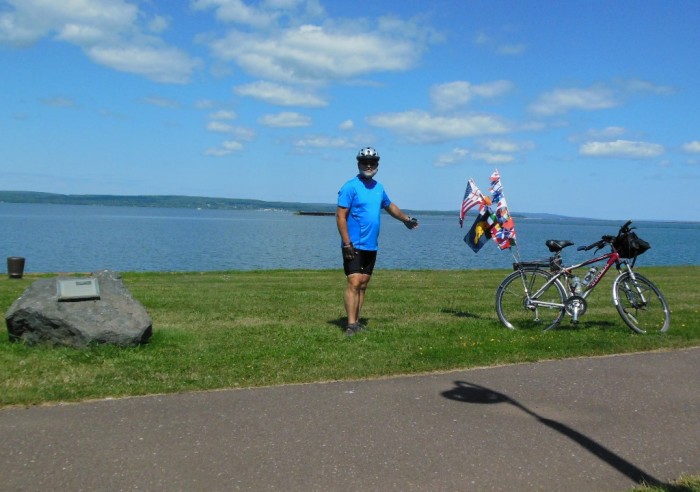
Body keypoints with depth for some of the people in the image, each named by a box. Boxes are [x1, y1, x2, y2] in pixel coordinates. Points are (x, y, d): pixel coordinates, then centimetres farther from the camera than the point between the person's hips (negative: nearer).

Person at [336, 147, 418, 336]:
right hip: (354, 246, -7)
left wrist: (406, 219, 43)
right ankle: (351, 325, -13)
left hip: (371, 247, 7)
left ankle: (356, 322, 14)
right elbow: (340, 216, -14)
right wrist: (347, 243, -20)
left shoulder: (378, 188, 13)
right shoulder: (350, 187, -9)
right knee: (354, 283, -13)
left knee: (363, 285, 8)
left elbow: (389, 206, 32)